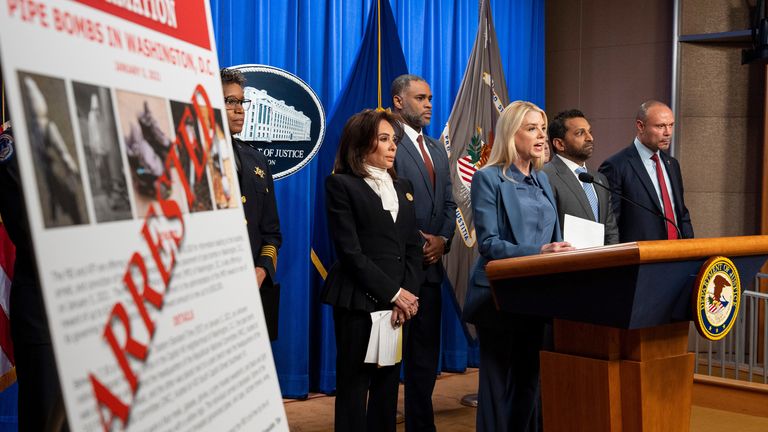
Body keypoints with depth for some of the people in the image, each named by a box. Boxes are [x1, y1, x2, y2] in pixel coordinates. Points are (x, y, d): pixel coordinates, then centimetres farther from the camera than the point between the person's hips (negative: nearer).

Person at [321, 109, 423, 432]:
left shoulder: (402, 187, 16)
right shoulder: (340, 185, -3)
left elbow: (413, 247, 11)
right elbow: (350, 251, -11)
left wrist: (408, 293, -5)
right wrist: (393, 293, -13)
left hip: (399, 303, 6)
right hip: (359, 301, -5)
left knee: (388, 384, 10)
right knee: (353, 386, 2)